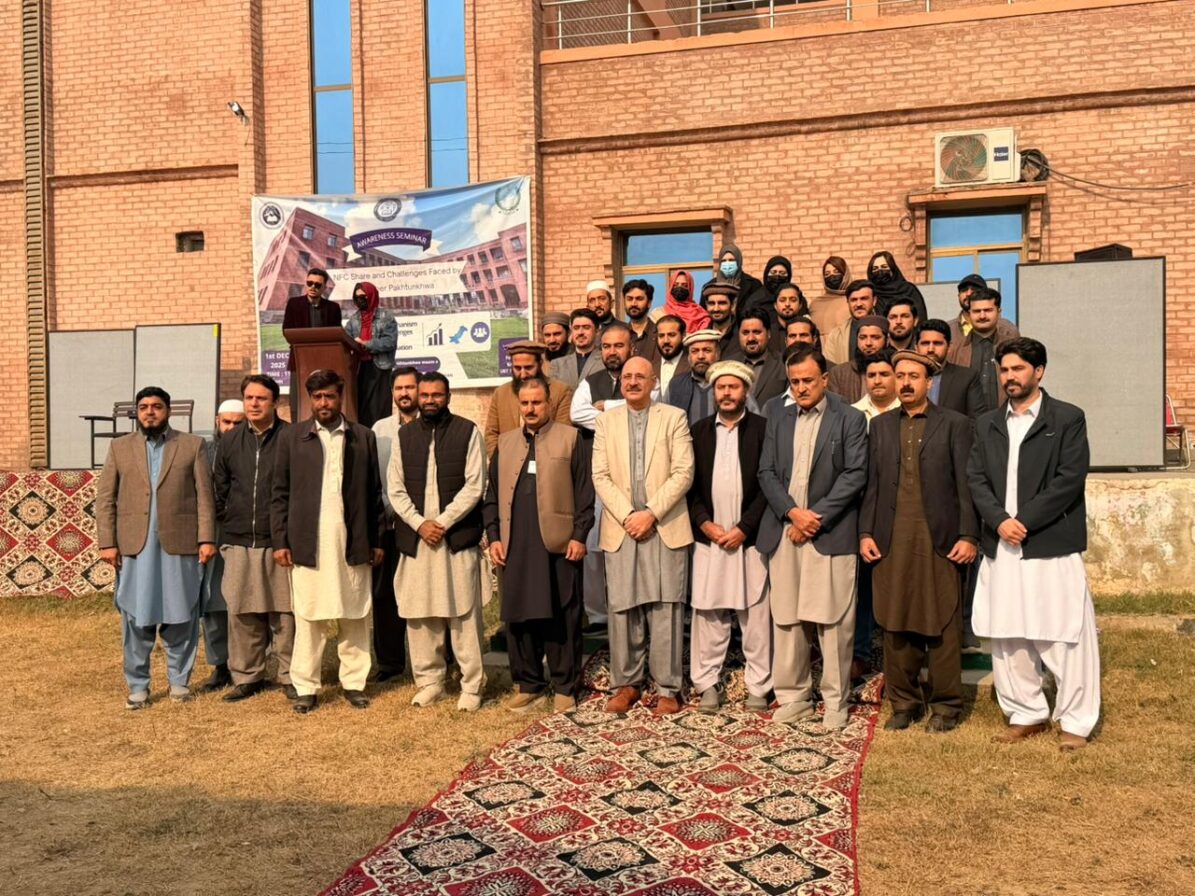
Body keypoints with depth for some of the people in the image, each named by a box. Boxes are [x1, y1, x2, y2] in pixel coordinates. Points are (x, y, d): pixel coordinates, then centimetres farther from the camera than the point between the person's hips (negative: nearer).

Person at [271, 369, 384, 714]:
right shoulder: (292, 437, 8)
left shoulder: (363, 437, 9)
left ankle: (354, 682, 14)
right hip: (308, 542, -1)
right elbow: (280, 493, 7)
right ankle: (305, 687, 10)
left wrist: (376, 540, 5)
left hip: (352, 542, 1)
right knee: (308, 617, 1)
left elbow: (373, 493, 9)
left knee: (354, 616, 4)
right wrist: (279, 540, 0)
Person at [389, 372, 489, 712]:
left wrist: (443, 522, -11)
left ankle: (472, 684, 8)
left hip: (458, 536, -3)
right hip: (415, 537, 3)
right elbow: (395, 489, 7)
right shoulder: (404, 435, 11)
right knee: (419, 614, 7)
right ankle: (429, 680, 19)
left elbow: (475, 485, -5)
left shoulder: (467, 432, 1)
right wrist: (420, 523, -6)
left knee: (464, 614, -1)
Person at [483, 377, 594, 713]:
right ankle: (529, 685, 19)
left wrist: (580, 536, -7)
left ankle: (565, 688, 12)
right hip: (514, 547, 4)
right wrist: (494, 537, 6)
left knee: (562, 618, 2)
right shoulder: (505, 442, 16)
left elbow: (584, 492, -1)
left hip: (558, 545, -4)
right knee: (518, 617, 7)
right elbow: (492, 495, 15)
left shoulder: (569, 438, 4)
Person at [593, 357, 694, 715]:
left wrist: (650, 513, -11)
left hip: (666, 528, -2)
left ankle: (668, 688, 9)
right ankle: (627, 683, 17)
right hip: (620, 530, 2)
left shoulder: (674, 418, 5)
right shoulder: (605, 421, 12)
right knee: (622, 609, 5)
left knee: (665, 609, -1)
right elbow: (600, 476, 4)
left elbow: (683, 473, -3)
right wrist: (627, 516, -8)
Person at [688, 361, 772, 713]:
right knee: (708, 613, 4)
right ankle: (708, 683, 14)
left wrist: (744, 528, -10)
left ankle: (758, 685, 13)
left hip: (750, 537, -2)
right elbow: (690, 484, 8)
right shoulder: (699, 430, 11)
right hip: (709, 535, 2)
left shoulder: (763, 429, 2)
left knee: (755, 615, 3)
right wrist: (705, 524, -5)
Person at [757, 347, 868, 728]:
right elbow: (766, 472, 9)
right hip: (783, 533, 4)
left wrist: (815, 517, -12)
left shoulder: (850, 420, 2)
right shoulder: (778, 420, 15)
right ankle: (793, 697, 18)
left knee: (833, 621, -1)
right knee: (786, 619, 7)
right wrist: (792, 512, -8)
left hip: (830, 535, -4)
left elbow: (855, 475, -6)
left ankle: (835, 701, 12)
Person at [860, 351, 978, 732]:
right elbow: (871, 484, 13)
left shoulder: (955, 425, 4)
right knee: (895, 626, 6)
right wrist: (865, 533, 5)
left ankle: (945, 705, 15)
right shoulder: (880, 426, 14)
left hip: (939, 541, -3)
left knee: (942, 626, 2)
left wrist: (968, 536, -7)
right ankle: (904, 702, 18)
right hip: (890, 542, 3)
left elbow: (966, 485, -1)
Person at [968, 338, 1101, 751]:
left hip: (1052, 546, -4)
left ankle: (1076, 721, 12)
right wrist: (999, 520, -11)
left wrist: (1024, 520, -14)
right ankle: (1027, 714, 22)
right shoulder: (987, 424, 14)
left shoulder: (1068, 419, 1)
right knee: (1007, 637, 9)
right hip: (1001, 548, 5)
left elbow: (1071, 478, -9)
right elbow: (976, 479, 6)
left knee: (1066, 636, -1)